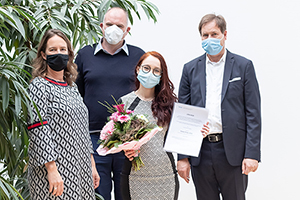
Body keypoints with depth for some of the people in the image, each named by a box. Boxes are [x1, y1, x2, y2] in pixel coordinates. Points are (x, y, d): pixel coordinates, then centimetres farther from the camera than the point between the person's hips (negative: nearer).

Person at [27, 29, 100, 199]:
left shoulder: (72, 87, 15)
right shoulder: (39, 86, -7)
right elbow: (38, 132, -15)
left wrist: (92, 166, 15)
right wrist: (51, 169, -21)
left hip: (81, 169, 7)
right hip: (56, 173, -7)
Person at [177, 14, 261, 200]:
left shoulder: (244, 66, 2)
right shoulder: (190, 69, 8)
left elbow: (253, 113, -1)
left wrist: (252, 154, -9)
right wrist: (182, 157, 2)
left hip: (232, 151, -2)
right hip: (200, 152, 2)